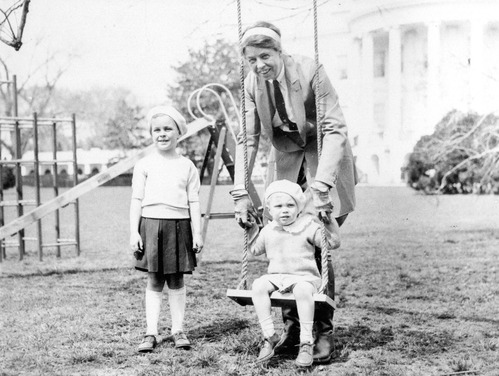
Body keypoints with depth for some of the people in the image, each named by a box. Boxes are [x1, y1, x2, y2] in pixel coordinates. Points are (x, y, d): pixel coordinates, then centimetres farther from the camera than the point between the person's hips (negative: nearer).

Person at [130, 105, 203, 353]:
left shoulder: (187, 166, 7)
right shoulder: (144, 165, 4)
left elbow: (193, 202, 6)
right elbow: (137, 200, 3)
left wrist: (197, 232, 1)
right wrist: (134, 232, -4)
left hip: (179, 225, 1)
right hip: (151, 224, -1)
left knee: (176, 280, 6)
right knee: (154, 282, 3)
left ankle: (178, 330, 14)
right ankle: (151, 333, 6)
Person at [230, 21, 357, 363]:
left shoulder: (310, 72, -23)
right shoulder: (253, 83, -8)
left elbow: (335, 129, -26)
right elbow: (248, 138, -3)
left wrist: (321, 186, -35)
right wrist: (241, 192, -12)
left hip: (324, 158, -5)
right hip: (285, 162, 5)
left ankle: (324, 333, 1)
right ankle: (291, 328, 12)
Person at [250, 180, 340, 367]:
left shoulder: (308, 227, 1)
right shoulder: (268, 231, 13)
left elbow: (333, 242, -3)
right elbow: (254, 249, 29)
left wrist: (329, 220, -11)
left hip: (304, 277, -4)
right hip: (276, 277, 4)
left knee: (302, 289, -40)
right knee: (258, 285, -29)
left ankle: (306, 342, -33)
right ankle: (269, 335, -24)